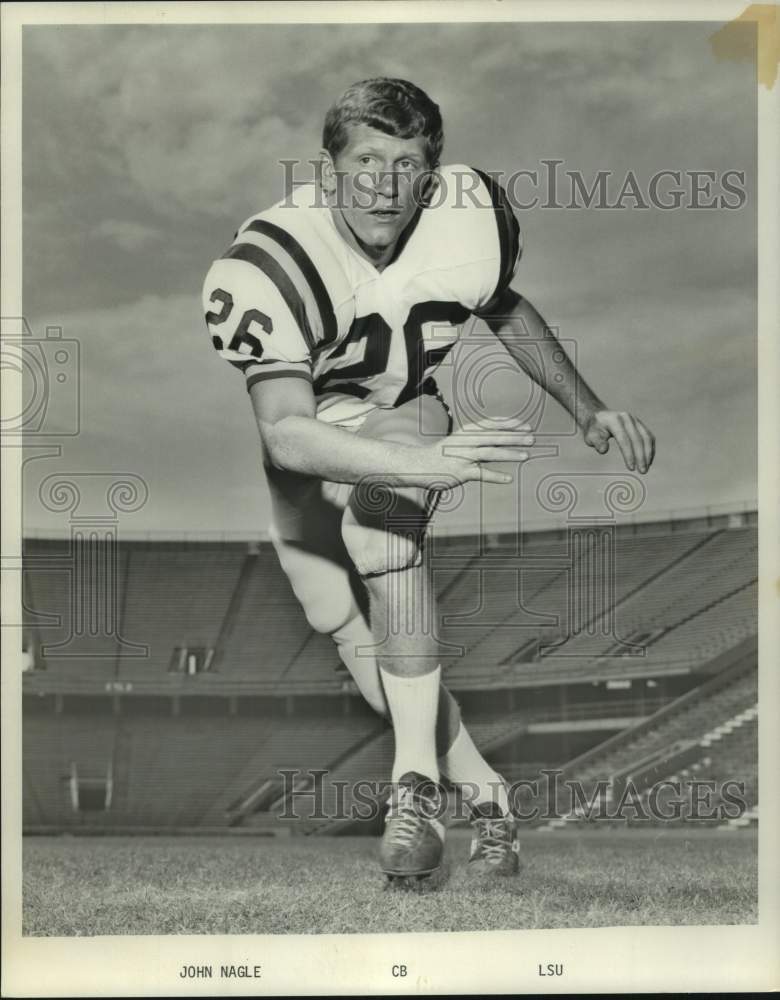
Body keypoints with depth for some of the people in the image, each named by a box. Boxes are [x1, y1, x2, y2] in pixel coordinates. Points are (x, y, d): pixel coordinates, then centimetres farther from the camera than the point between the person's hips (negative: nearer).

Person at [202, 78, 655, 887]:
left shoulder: (470, 216, -16)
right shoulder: (266, 266, -30)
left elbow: (505, 311, 8)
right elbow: (286, 432, -41)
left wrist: (587, 411, 9)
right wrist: (426, 463, -54)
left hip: (407, 417, 1)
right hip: (302, 453, -1)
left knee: (383, 508, -33)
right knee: (359, 634, -16)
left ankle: (417, 781, -32)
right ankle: (487, 794, 0)